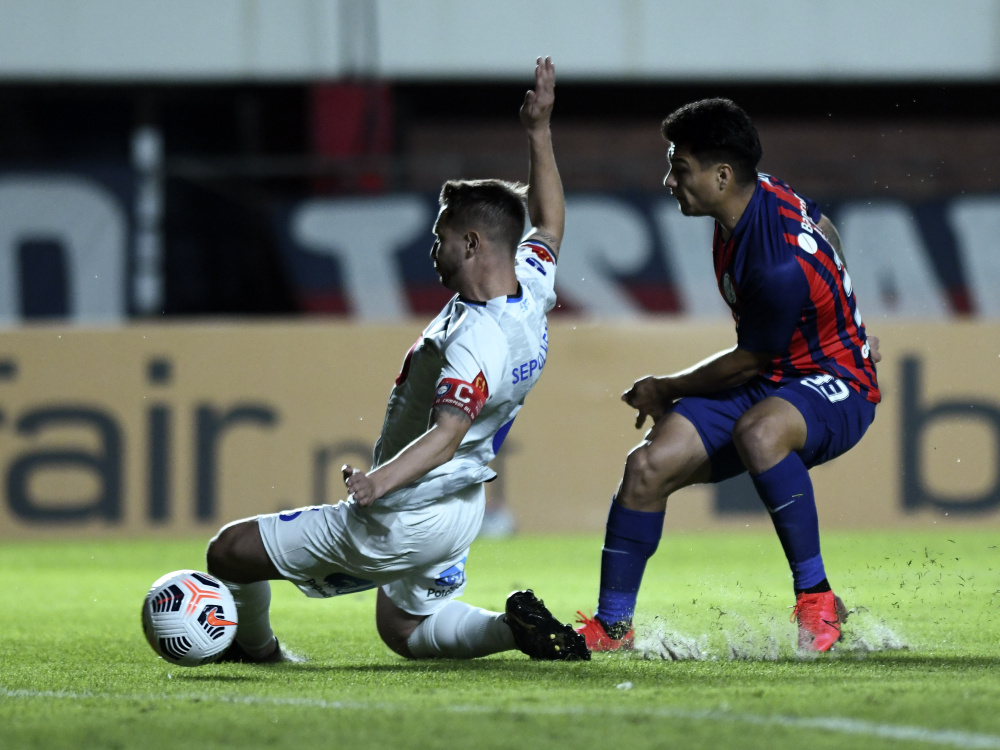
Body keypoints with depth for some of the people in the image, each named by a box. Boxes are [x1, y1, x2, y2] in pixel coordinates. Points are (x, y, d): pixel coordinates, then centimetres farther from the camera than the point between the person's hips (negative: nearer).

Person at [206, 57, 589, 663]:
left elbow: (446, 434, -45)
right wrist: (539, 131, 15)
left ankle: (256, 648, 28)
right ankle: (515, 627, 3)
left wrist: (382, 480, -61)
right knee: (404, 631, 28)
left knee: (230, 550, 2)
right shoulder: (531, 286, -5)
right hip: (461, 506, 10)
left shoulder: (475, 341, -32)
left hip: (401, 522, -10)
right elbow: (549, 221, 16)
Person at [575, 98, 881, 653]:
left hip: (835, 389, -9)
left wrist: (664, 391, 0)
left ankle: (818, 601, -29)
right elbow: (826, 234, 17)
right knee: (648, 466, -9)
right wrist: (840, 325, 32)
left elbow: (748, 363, -17)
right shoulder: (760, 193, -4)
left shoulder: (779, 267, -31)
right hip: (772, 383, 9)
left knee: (758, 432, -42)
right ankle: (612, 626, 5)